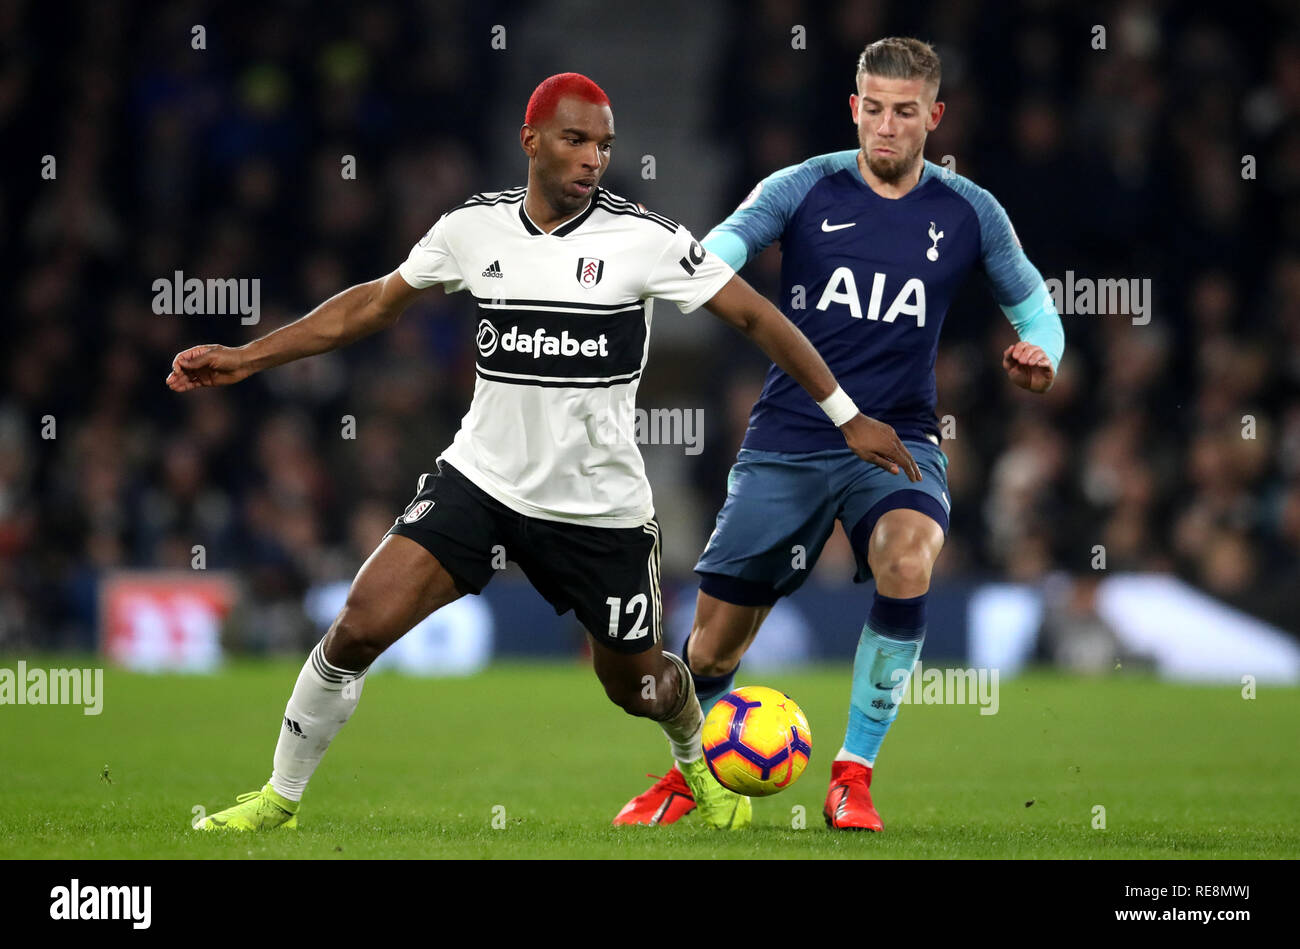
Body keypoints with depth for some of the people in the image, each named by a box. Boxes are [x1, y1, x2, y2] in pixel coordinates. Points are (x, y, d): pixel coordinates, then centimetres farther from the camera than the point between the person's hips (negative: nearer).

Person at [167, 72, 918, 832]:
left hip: (600, 506, -1)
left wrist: (848, 415, -9)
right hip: (483, 478, 1)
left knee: (636, 683, 11)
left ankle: (699, 762, 48)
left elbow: (755, 316, -6)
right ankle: (279, 800, 3)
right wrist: (244, 358, 9)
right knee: (361, 626, -14)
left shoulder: (646, 239, -11)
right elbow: (375, 305, 11)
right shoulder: (474, 228, -2)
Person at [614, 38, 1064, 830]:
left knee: (908, 559, -33)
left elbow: (1031, 300, 15)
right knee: (715, 643, 3)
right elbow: (725, 246, -18)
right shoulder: (804, 190, -3)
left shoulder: (969, 214, 3)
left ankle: (854, 775, -18)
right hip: (789, 439, 0)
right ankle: (686, 774, 37)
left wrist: (1040, 354, -8)